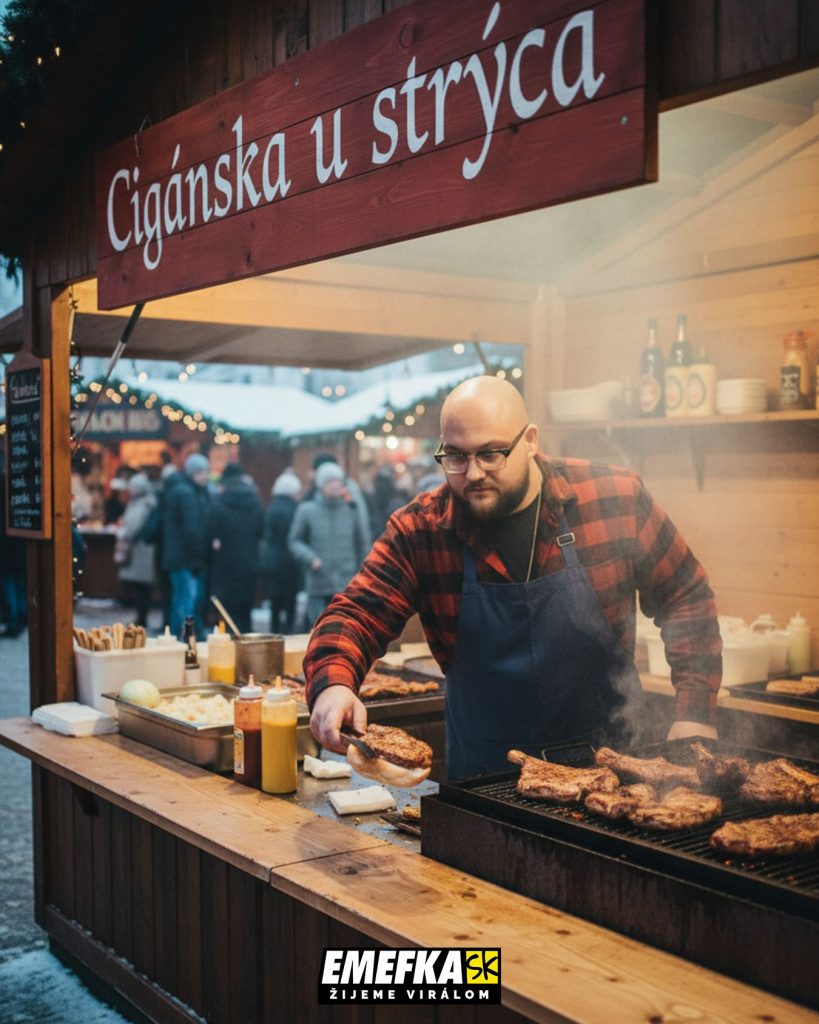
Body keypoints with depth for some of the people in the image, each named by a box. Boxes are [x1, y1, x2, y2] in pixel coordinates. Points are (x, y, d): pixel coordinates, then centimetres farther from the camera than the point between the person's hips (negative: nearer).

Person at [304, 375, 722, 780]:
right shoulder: (419, 531, -6)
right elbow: (358, 615, -8)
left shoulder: (617, 499, -6)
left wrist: (694, 713, -5)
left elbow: (686, 598, 3)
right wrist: (333, 685, -30)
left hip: (613, 762, -1)